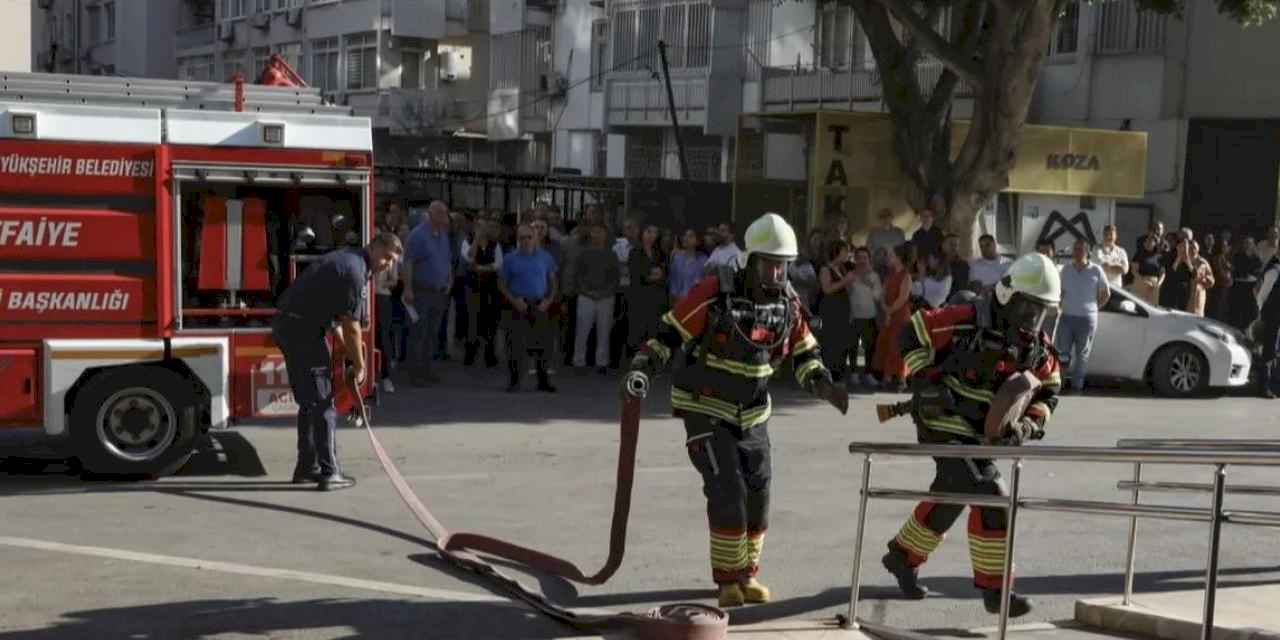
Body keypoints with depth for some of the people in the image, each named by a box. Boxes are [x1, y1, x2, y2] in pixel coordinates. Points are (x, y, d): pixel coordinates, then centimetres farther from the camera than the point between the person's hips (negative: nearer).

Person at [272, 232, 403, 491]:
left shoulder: (346, 258, 15)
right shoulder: (355, 271, -16)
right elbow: (351, 327, -14)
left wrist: (346, 351, 17)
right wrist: (359, 366, -4)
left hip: (286, 324, 10)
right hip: (302, 327, -10)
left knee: (310, 401, 17)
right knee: (323, 403, -5)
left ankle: (307, 467, 24)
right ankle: (329, 473, -4)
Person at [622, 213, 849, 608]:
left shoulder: (787, 304, -3)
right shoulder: (715, 293, -19)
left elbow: (804, 354, 7)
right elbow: (669, 333, -13)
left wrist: (824, 386, -10)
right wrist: (642, 368, -26)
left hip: (752, 413, 5)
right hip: (705, 408, -5)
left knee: (757, 494, 5)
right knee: (727, 492, -13)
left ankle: (748, 573, 24)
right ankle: (728, 578, 3)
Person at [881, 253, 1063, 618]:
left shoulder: (1038, 345, 2)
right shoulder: (968, 320, -19)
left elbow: (1047, 393, 8)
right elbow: (913, 334, -12)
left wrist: (1027, 425, -11)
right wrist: (925, 382, -19)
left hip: (982, 433, 8)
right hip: (945, 424, -8)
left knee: (949, 498, 21)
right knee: (989, 497, -15)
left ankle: (902, 556, 42)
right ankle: (995, 589, -7)